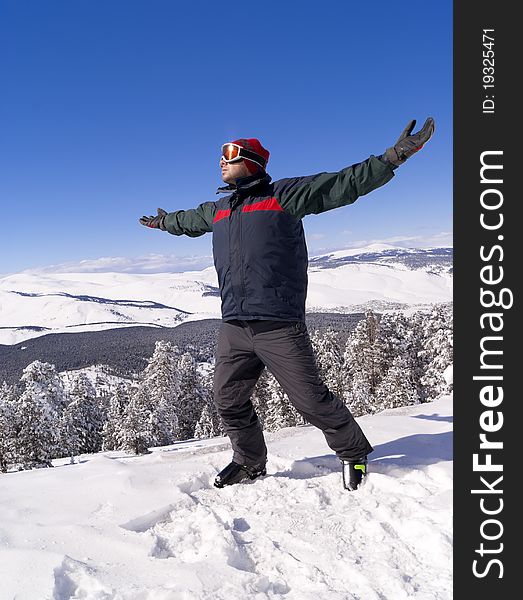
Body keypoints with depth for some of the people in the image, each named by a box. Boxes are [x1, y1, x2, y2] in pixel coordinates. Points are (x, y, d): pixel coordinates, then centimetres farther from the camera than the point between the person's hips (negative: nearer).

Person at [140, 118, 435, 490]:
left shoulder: (285, 195, 0)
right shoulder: (217, 210, 19)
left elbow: (344, 183, -4)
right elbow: (187, 220, 42)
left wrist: (394, 156, -10)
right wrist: (163, 220, 58)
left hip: (279, 326, -6)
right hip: (233, 327, 6)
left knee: (311, 400, -2)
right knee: (229, 402, 12)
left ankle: (355, 453, 25)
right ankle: (250, 463, 35)